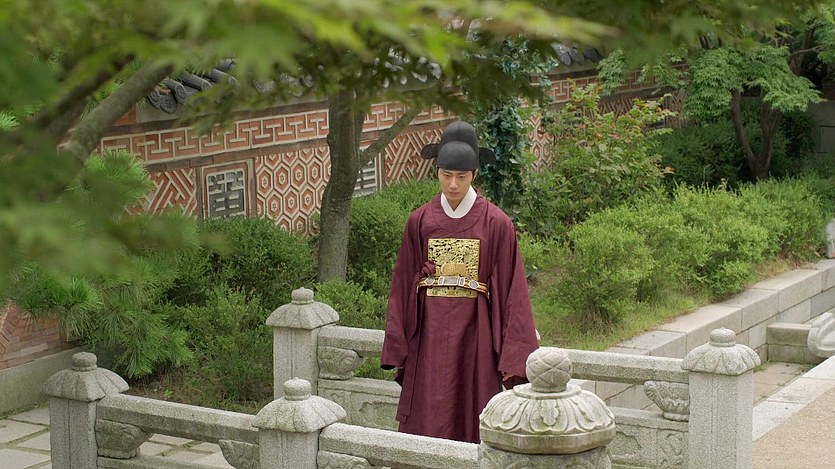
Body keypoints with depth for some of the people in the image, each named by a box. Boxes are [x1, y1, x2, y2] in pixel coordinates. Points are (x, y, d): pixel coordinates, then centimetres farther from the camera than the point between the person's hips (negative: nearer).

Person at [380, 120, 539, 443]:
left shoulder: (495, 224, -4)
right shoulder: (420, 222, 3)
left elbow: (511, 291, -4)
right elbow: (403, 286, 7)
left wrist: (513, 358, -8)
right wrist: (398, 350, 4)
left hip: (474, 333, -2)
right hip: (430, 336, 2)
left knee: (472, 425, 3)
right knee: (428, 423, 1)